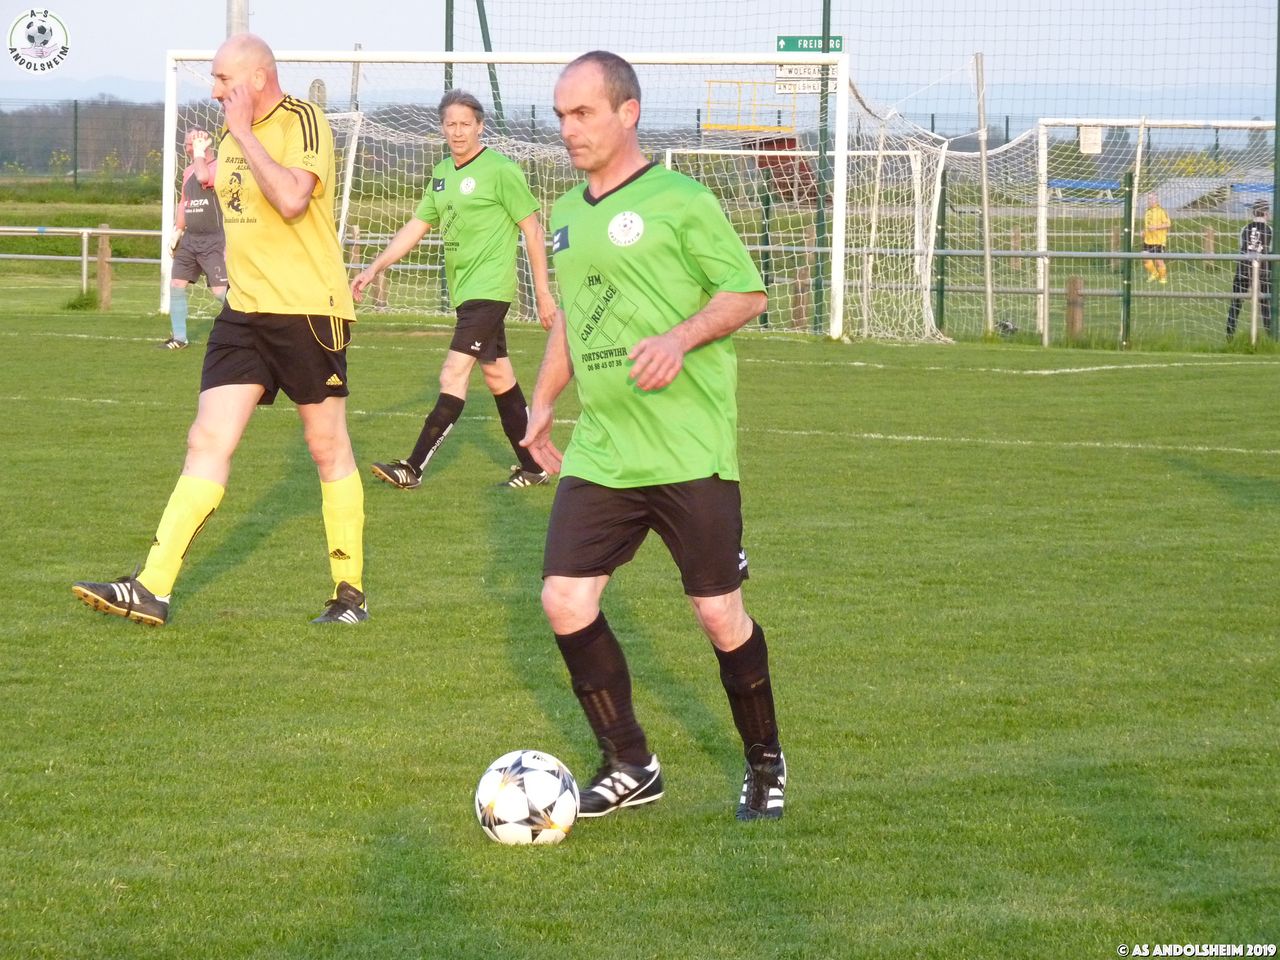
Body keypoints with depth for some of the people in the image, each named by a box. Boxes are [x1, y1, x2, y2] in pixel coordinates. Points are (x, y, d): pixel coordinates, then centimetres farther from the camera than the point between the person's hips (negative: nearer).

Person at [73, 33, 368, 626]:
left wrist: (243, 133, -22)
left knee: (328, 450, 4)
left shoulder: (301, 121, -12)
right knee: (209, 441, -2)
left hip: (308, 310, -7)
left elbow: (292, 200, -29)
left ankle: (350, 593, 16)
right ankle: (152, 590, -9)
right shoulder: (233, 134, 12)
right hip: (244, 310, 7)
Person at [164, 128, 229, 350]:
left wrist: (199, 153, -19)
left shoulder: (218, 167, -11)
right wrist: (177, 231, 21)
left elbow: (203, 177, -34)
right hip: (190, 238, 8)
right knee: (176, 285, 6)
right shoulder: (188, 171, 15)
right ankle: (179, 338, 16)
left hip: (213, 240, -8)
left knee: (220, 290, -15)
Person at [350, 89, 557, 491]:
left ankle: (414, 468, -13)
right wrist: (374, 268, 9)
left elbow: (532, 229, -7)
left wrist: (543, 292, -8)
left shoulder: (501, 171, -10)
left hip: (488, 289, -8)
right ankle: (532, 467, 20)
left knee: (453, 376, -12)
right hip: (465, 291, 8)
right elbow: (416, 227, 17)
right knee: (498, 377, 12)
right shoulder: (442, 173, 12)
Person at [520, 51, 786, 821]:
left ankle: (766, 766, 21)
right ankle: (630, 767, 10)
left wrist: (682, 338, -22)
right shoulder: (568, 214, 14)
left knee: (720, 614, 0)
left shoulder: (680, 200, -7)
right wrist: (543, 402, 22)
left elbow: (747, 293, -7)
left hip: (692, 454, -6)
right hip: (600, 454, 6)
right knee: (565, 601, -5)